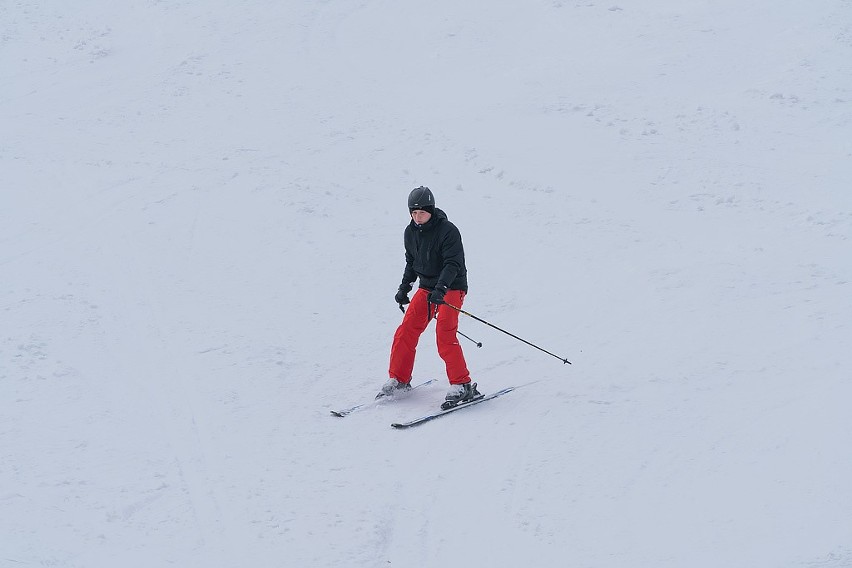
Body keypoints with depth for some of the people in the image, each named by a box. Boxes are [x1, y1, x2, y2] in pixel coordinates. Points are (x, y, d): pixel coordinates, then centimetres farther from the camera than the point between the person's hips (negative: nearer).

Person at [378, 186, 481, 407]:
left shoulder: (448, 231, -17)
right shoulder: (410, 233, 4)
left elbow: (453, 264, -24)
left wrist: (441, 288, -36)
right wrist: (404, 287, 11)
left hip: (451, 288, -7)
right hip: (426, 288, 7)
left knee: (445, 336, -20)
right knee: (406, 332, -1)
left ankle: (462, 386, -16)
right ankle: (399, 379, 14)